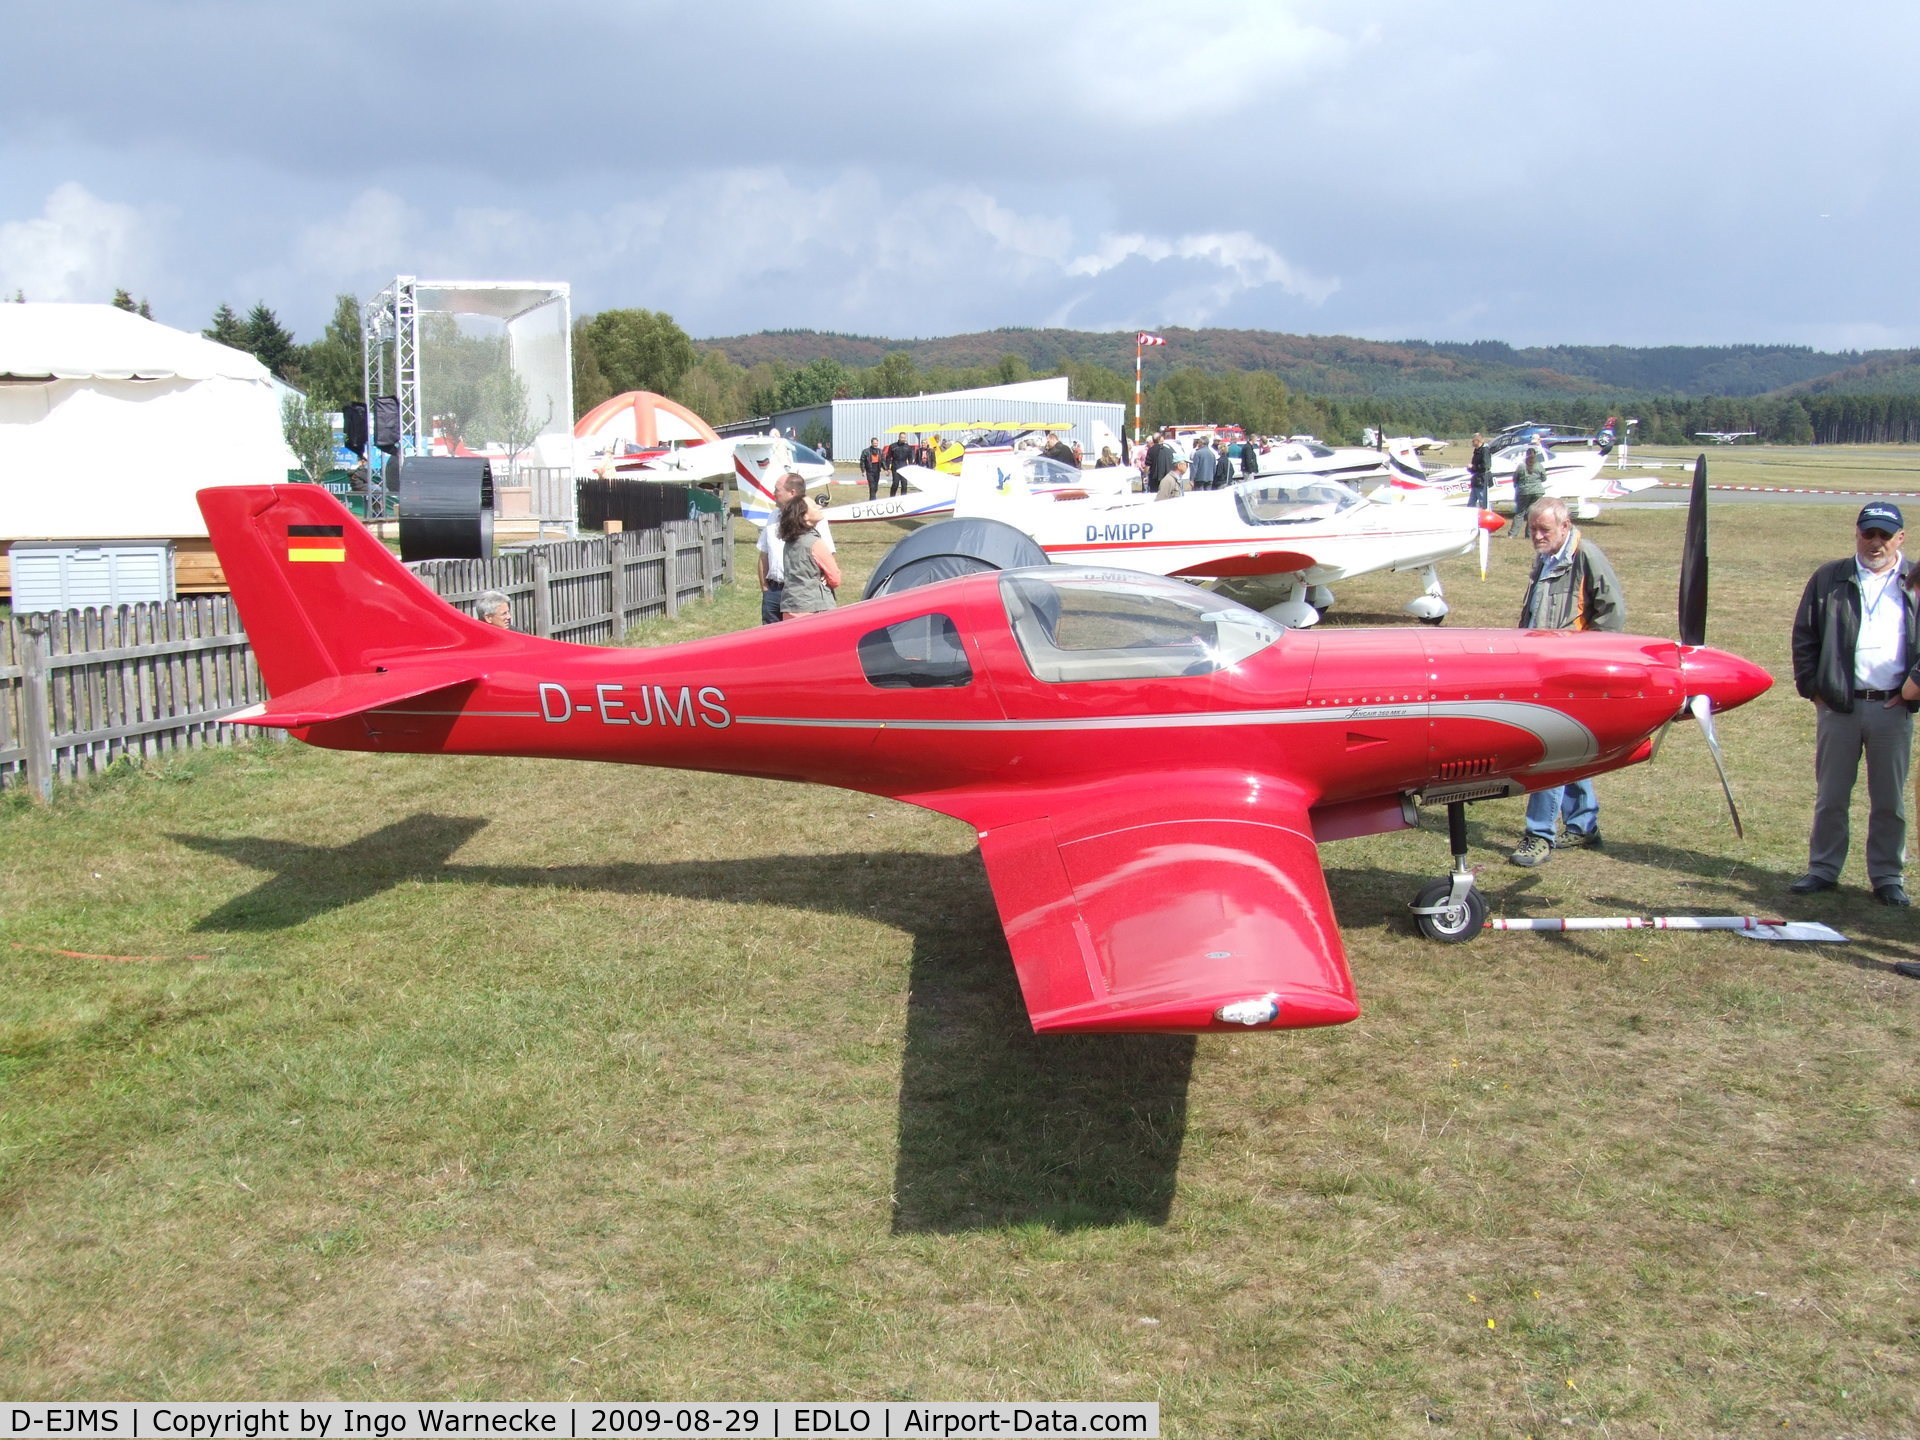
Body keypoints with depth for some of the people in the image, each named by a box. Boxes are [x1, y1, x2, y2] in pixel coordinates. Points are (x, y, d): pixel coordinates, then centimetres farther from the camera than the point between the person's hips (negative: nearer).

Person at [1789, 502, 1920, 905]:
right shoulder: (1829, 579, 4)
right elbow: (1804, 636, 5)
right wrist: (1811, 686, -2)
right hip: (1838, 706, 0)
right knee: (1831, 796, 9)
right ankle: (1823, 869, 20)